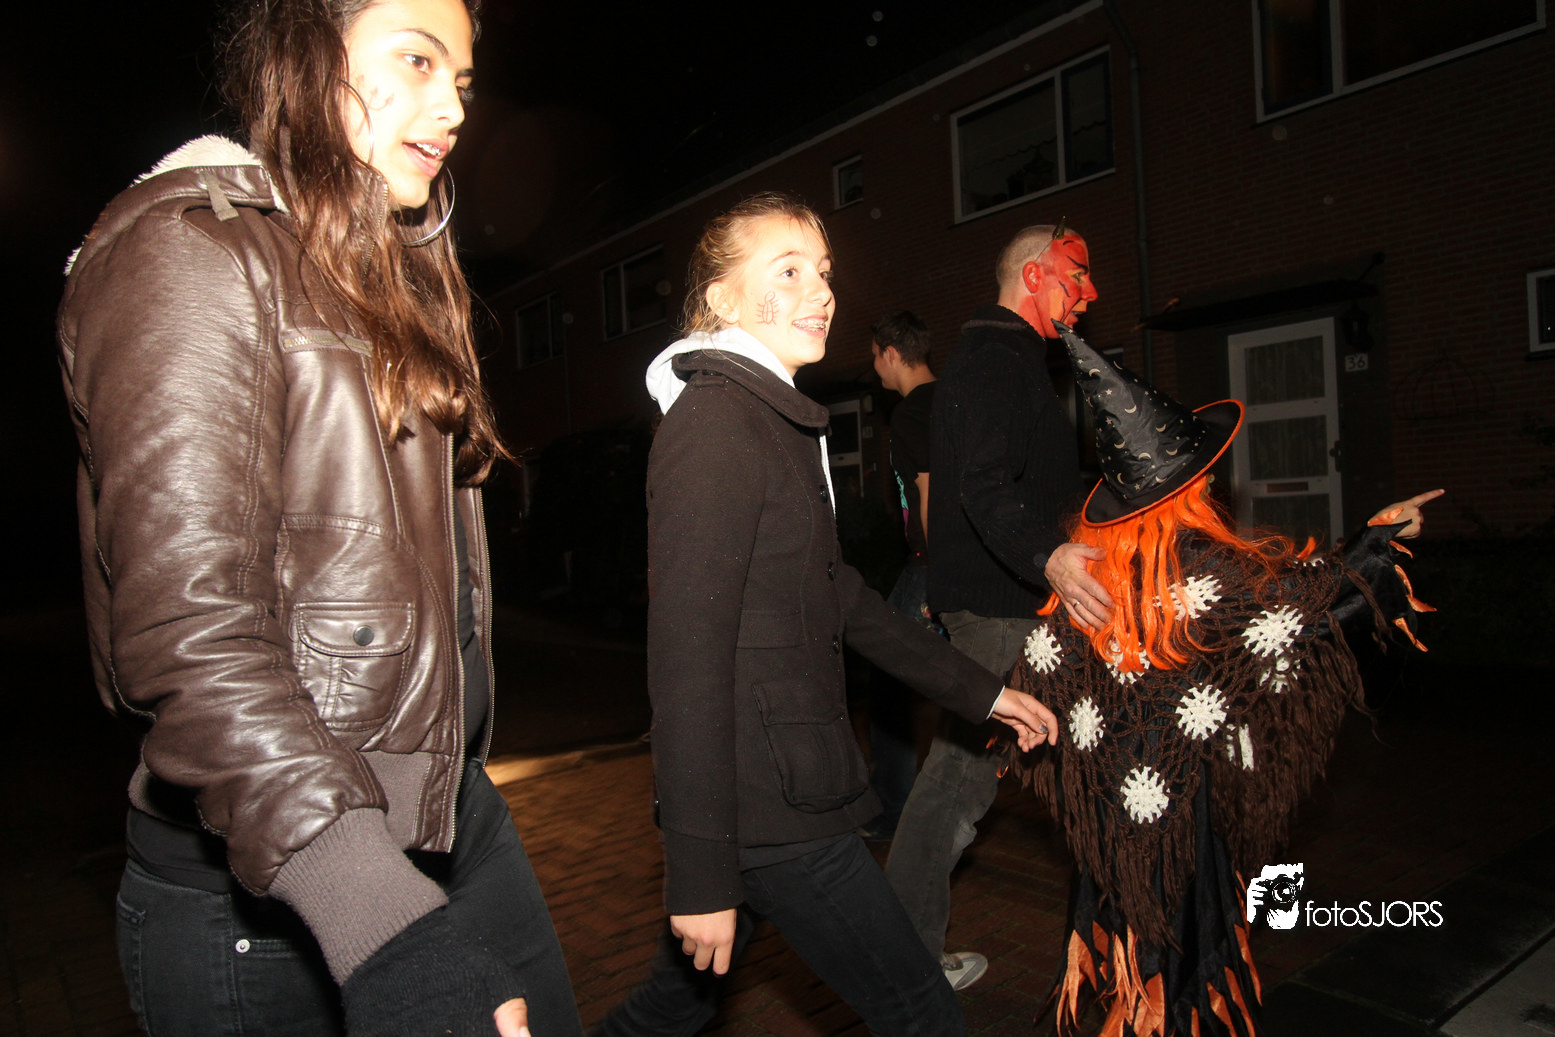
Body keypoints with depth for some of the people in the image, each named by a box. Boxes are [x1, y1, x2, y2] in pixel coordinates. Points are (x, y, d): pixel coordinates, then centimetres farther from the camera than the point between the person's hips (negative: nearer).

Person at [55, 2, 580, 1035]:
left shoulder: (380, 274, 15)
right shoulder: (189, 249, -12)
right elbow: (189, 633, -23)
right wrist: (387, 931, -30)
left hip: (455, 819, 8)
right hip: (268, 890, -7)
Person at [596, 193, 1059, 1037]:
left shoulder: (776, 422, 16)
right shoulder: (714, 421, -15)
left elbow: (834, 595, 20)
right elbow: (687, 656, -21)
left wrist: (979, 691, 20)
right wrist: (702, 877, -20)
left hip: (784, 782, 9)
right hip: (762, 801, -9)